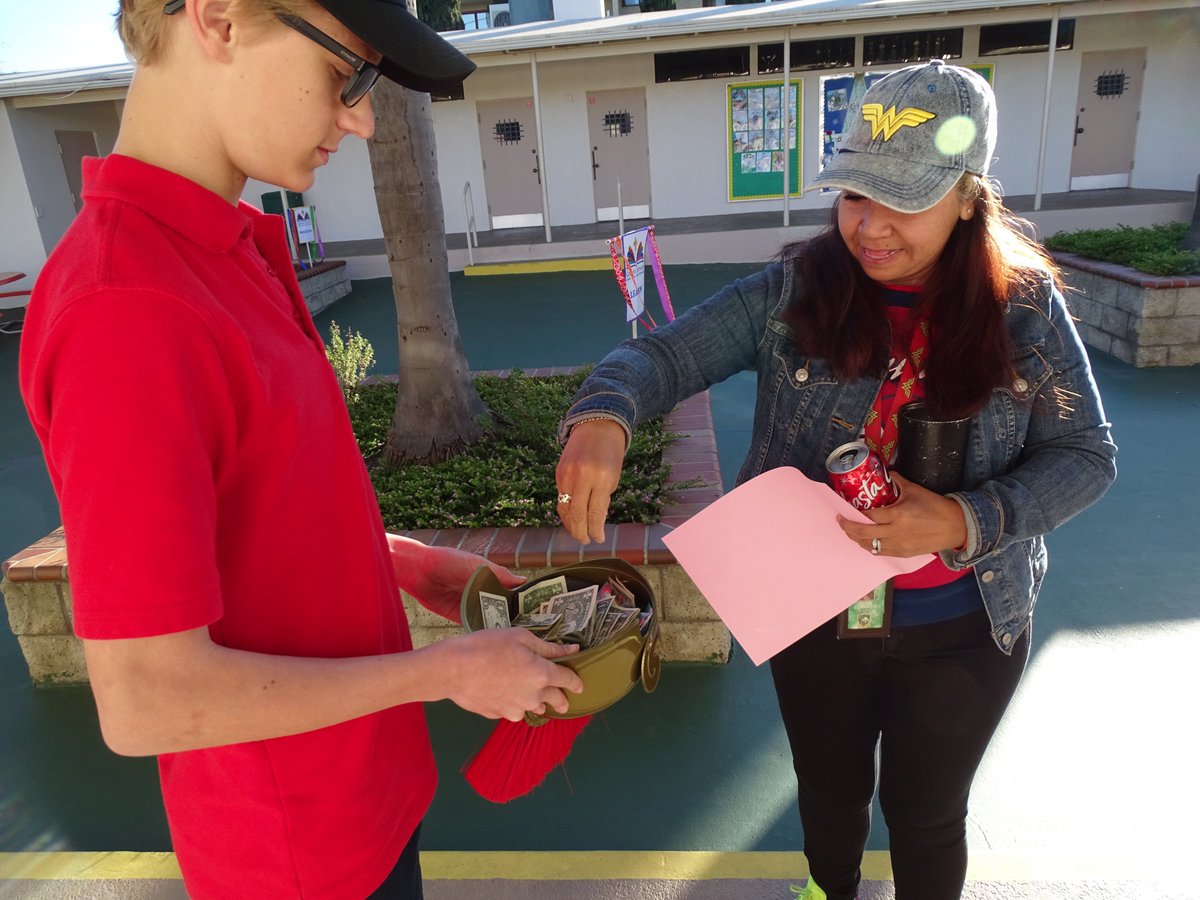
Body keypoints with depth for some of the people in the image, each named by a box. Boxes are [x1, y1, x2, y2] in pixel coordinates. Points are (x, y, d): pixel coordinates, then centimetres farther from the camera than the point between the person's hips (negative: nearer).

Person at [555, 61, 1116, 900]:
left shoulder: (1025, 307, -11)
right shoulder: (790, 294, -12)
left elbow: (1086, 456, -6)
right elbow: (664, 354, -18)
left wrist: (970, 521, -24)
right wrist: (605, 412, -42)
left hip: (964, 627, -1)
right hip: (813, 612, 1)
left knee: (926, 812, 21)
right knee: (830, 789, 26)